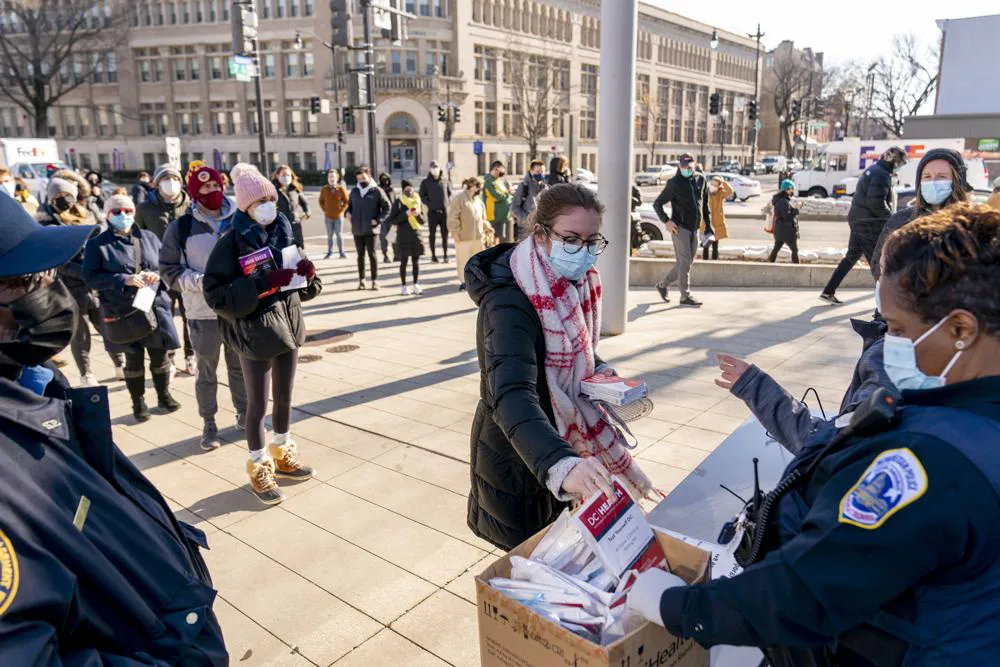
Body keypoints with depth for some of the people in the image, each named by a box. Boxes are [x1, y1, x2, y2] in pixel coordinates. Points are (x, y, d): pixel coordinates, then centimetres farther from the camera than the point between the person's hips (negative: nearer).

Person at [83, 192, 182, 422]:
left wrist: (158, 275, -10)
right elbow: (90, 277, -8)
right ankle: (138, 403, 23)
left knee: (160, 354, 11)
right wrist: (124, 279, -20)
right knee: (133, 358, 6)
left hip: (155, 307, 3)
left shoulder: (149, 237, 8)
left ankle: (164, 395, 31)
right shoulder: (97, 244, -1)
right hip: (123, 311, -3)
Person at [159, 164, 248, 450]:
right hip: (203, 313, -1)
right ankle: (209, 424, 26)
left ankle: (244, 414, 35)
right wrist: (202, 282, -17)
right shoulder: (181, 227, -5)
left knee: (241, 366, 17)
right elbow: (169, 270, -2)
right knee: (206, 372, 11)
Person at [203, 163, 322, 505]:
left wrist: (308, 273, -13)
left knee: (285, 397, 18)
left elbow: (303, 287, 10)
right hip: (255, 331, -5)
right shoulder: (232, 242, -14)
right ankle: (259, 468, 23)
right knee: (258, 403, 6)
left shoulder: (284, 233, 2)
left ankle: (283, 455, 37)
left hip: (288, 323, 5)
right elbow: (216, 295, -19)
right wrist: (262, 284, -28)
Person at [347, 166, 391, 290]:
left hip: (370, 229, -4)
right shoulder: (354, 191, 10)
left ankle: (375, 280, 8)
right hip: (357, 229, 4)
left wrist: (378, 220, -11)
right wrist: (348, 212, 3)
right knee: (360, 255, 10)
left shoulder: (377, 191, -4)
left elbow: (387, 207, -2)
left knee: (372, 254, 0)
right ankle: (361, 280, 16)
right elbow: (349, 204, 24)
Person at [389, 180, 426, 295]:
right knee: (403, 261, 1)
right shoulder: (398, 202, -3)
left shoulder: (417, 201, 8)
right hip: (403, 236, -3)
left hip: (416, 235, 3)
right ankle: (404, 286, 10)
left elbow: (422, 221, 8)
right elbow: (392, 221, -9)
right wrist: (406, 214, -17)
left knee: (416, 261, 6)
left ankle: (416, 285, 14)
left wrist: (418, 214, -14)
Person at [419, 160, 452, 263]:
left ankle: (445, 255, 13)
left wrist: (448, 202, -2)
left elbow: (450, 193, 14)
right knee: (433, 234, 5)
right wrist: (430, 204, -10)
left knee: (445, 234, 4)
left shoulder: (445, 180, 5)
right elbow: (422, 196, 3)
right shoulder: (425, 182, 1)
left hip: (444, 211, 1)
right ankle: (433, 255, 12)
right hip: (432, 212, -1)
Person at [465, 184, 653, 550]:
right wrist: (561, 464, -62)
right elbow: (512, 398, -46)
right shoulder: (510, 304, -31)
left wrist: (599, 370, -7)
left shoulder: (570, 286, -6)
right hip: (518, 461, -7)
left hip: (559, 441, 8)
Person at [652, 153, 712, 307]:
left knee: (685, 263, 11)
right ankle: (685, 296, -1)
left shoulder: (701, 180, 9)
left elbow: (705, 204, 18)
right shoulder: (675, 183, -6)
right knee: (685, 262, -7)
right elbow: (657, 203, -4)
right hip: (679, 228, -6)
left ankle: (662, 284, 27)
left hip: (694, 229, 6)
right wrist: (666, 221, -13)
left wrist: (708, 224, 13)